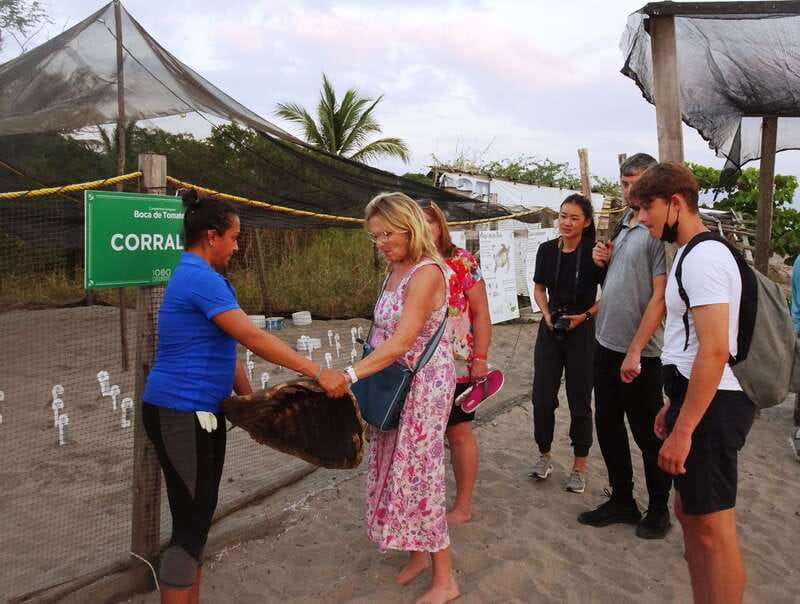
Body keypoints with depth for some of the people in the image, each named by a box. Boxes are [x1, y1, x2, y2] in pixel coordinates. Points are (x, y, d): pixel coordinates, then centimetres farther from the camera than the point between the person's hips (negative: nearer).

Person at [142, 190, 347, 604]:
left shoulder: (197, 276, 14)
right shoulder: (201, 278, -18)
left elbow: (223, 349, 15)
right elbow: (253, 340, -25)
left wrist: (249, 399, 14)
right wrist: (318, 373, -24)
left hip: (195, 411, 10)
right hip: (183, 414, -10)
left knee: (197, 517, 17)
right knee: (191, 522, -2)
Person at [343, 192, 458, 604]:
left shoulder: (426, 272, -19)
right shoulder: (394, 271, 9)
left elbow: (402, 342, -27)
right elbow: (385, 334, 10)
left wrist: (351, 374, -33)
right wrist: (364, 378, 7)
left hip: (423, 383, -8)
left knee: (418, 471, -1)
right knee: (398, 468, 14)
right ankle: (419, 553, 32)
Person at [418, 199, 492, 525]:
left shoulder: (462, 262, -7)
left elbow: (481, 314, -7)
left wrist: (480, 359, -13)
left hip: (457, 365, -4)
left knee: (459, 434, 9)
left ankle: (463, 506, 23)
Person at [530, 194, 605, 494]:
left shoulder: (594, 253, -11)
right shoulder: (547, 249, -1)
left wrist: (585, 316, -15)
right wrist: (546, 313, -4)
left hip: (582, 333, -3)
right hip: (550, 332, 3)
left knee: (579, 401, 6)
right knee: (542, 398, 6)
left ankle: (579, 468, 21)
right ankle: (544, 456, 27)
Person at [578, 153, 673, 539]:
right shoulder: (624, 225, 11)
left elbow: (659, 297, -18)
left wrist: (635, 351, -20)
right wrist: (605, 259, 2)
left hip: (639, 353, -8)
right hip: (606, 344, 8)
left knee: (648, 434, 7)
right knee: (607, 425, 15)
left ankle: (658, 509, 26)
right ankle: (621, 501, 31)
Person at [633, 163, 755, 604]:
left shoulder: (704, 257, -17)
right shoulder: (691, 255, 16)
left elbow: (715, 351, -24)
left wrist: (683, 430, -23)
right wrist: (673, 403, 21)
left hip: (711, 406, -11)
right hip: (698, 399, 11)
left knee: (712, 525, 0)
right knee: (689, 512, 19)